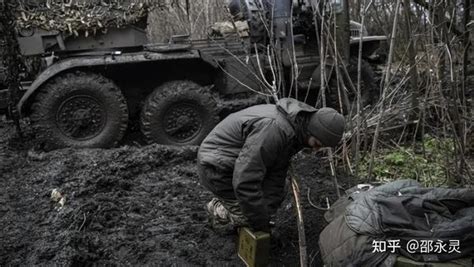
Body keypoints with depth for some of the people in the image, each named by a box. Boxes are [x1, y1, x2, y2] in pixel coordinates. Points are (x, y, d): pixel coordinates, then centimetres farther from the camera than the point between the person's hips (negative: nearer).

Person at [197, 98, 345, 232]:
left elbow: (277, 172, 0)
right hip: (218, 168, -9)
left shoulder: (295, 128, -4)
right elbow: (245, 182, -35)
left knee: (277, 195, 14)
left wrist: (265, 214, -6)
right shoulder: (274, 128, -35)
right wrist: (261, 223, -21)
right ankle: (219, 210, 17)